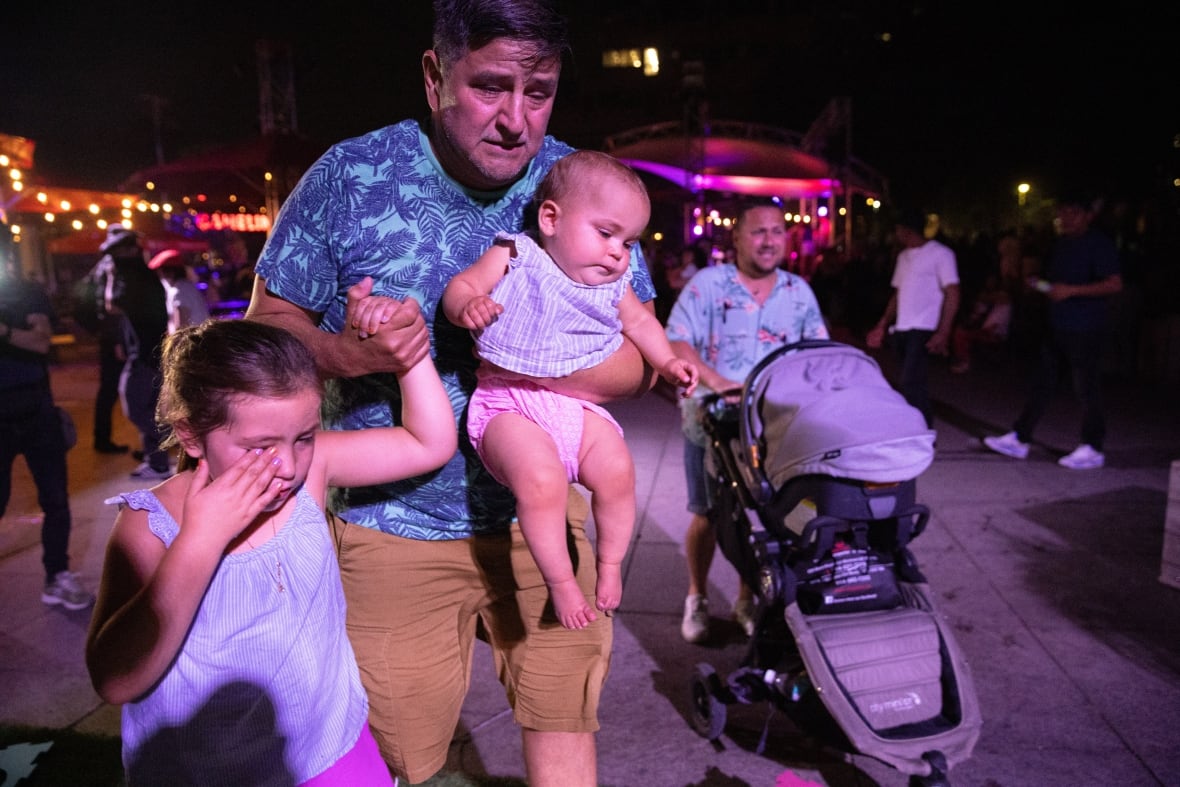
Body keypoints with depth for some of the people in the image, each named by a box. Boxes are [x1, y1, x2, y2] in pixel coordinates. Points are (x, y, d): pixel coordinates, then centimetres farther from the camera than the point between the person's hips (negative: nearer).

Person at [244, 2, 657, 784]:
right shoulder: (350, 178, -10)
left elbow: (641, 359, -5)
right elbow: (270, 320, -2)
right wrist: (344, 351, -24)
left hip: (540, 513, 2)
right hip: (394, 524, -1)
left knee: (566, 723, 11)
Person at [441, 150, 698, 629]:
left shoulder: (613, 286, 10)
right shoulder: (513, 258, -4)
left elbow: (639, 322, 25)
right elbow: (458, 287, -6)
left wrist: (666, 363, 11)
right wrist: (469, 306, -29)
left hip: (576, 403, 5)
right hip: (508, 402, -4)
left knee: (617, 469, -18)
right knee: (541, 478, -30)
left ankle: (610, 564, 10)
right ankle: (560, 581, -9)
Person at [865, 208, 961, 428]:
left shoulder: (940, 253, -4)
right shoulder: (903, 256, 18)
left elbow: (952, 294, -9)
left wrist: (943, 333, -18)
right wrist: (882, 326, 14)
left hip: (923, 330, -8)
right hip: (901, 329, 8)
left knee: (911, 383, -15)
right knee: (908, 384, 10)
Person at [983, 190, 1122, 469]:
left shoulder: (1099, 244, -10)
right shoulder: (1060, 244, 14)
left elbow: (1115, 284, -18)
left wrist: (1071, 290, -22)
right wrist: (1040, 286, 3)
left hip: (1085, 330, -8)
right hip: (1055, 326, 8)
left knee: (1087, 389, 0)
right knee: (1040, 384, 10)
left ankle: (1092, 449, 11)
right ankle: (1019, 439, 15)